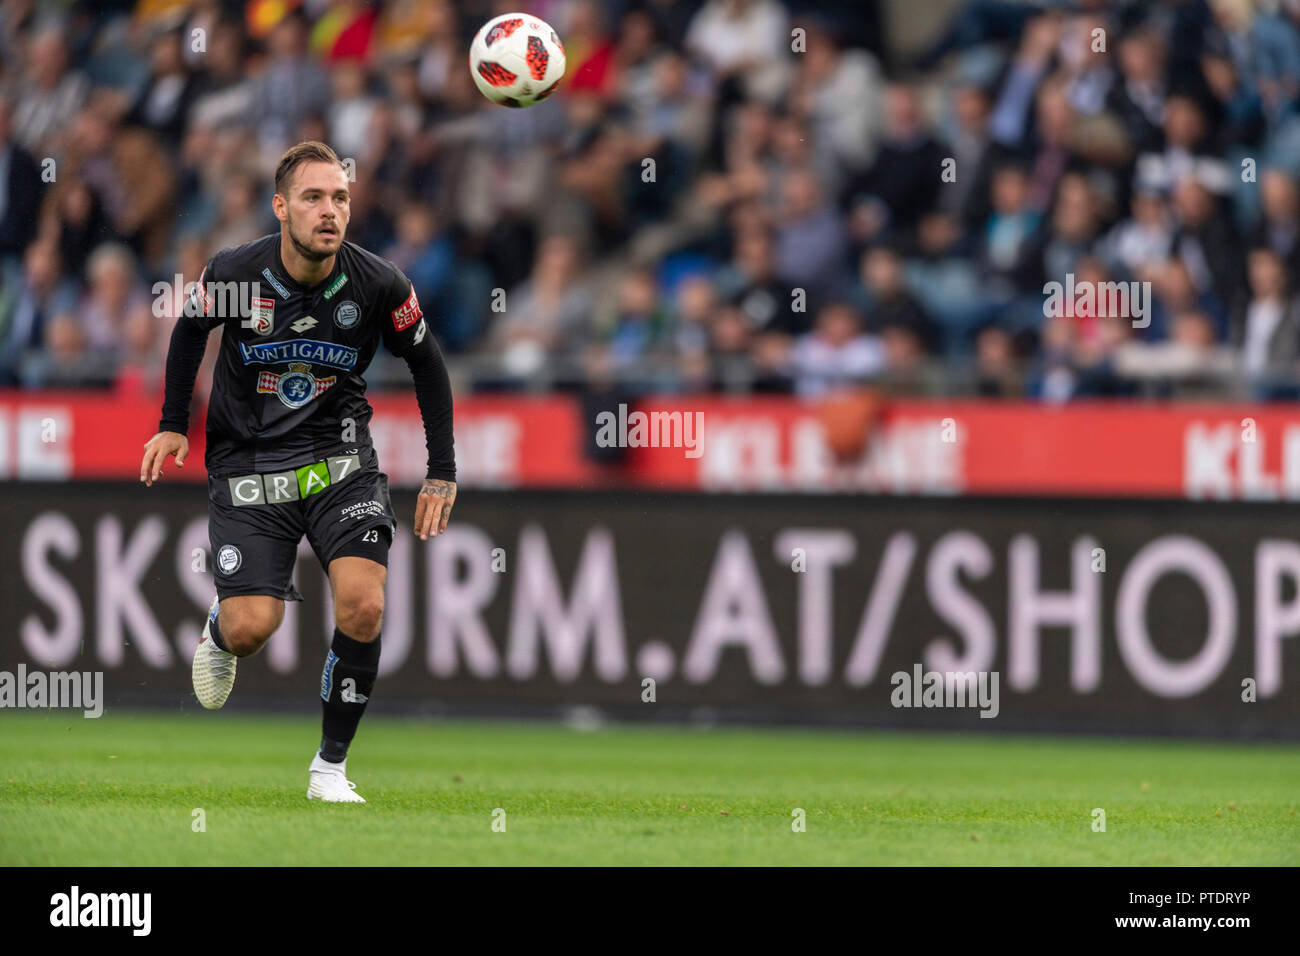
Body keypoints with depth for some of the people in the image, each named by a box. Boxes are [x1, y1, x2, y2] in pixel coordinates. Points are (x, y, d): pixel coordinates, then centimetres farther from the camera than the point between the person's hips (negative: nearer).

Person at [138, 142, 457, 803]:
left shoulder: (380, 286, -13)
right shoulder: (233, 275, -15)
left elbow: (426, 364, 5)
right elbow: (190, 328, 9)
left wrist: (442, 473, 5)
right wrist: (173, 424, 8)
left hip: (339, 460, 1)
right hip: (247, 464, -1)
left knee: (363, 605, -20)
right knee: (251, 629, -12)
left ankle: (330, 767, -2)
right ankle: (220, 633, 30)